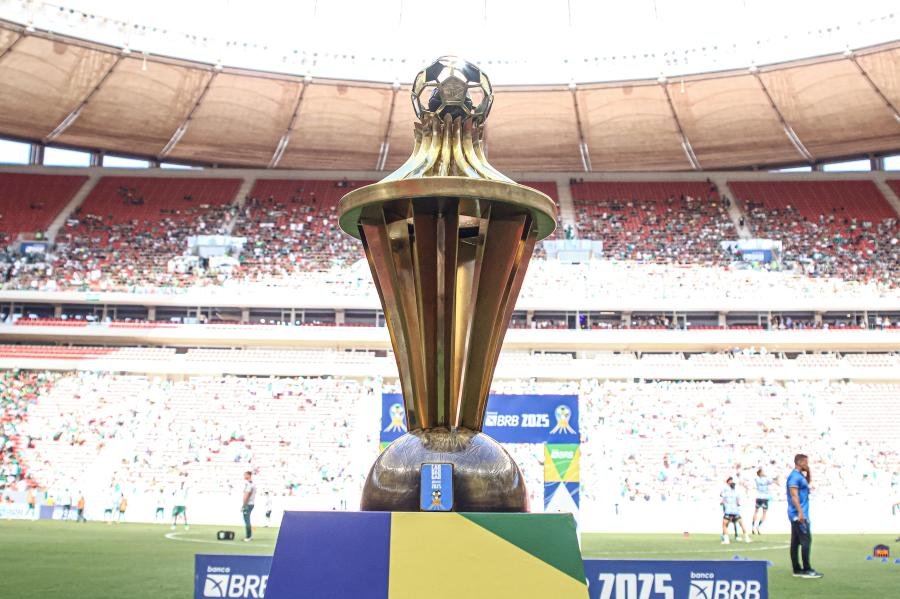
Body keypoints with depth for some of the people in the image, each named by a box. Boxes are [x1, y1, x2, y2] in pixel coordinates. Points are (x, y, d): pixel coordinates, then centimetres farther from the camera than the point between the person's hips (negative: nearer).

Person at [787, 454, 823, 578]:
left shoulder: (800, 475, 16)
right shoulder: (794, 476, -13)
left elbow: (808, 481, 37)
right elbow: (794, 495, -21)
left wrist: (808, 471, 18)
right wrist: (800, 512, -27)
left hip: (797, 515, 10)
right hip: (799, 514, -10)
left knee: (796, 542, 10)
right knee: (806, 540, -11)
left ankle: (797, 569, 13)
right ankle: (807, 570, -11)